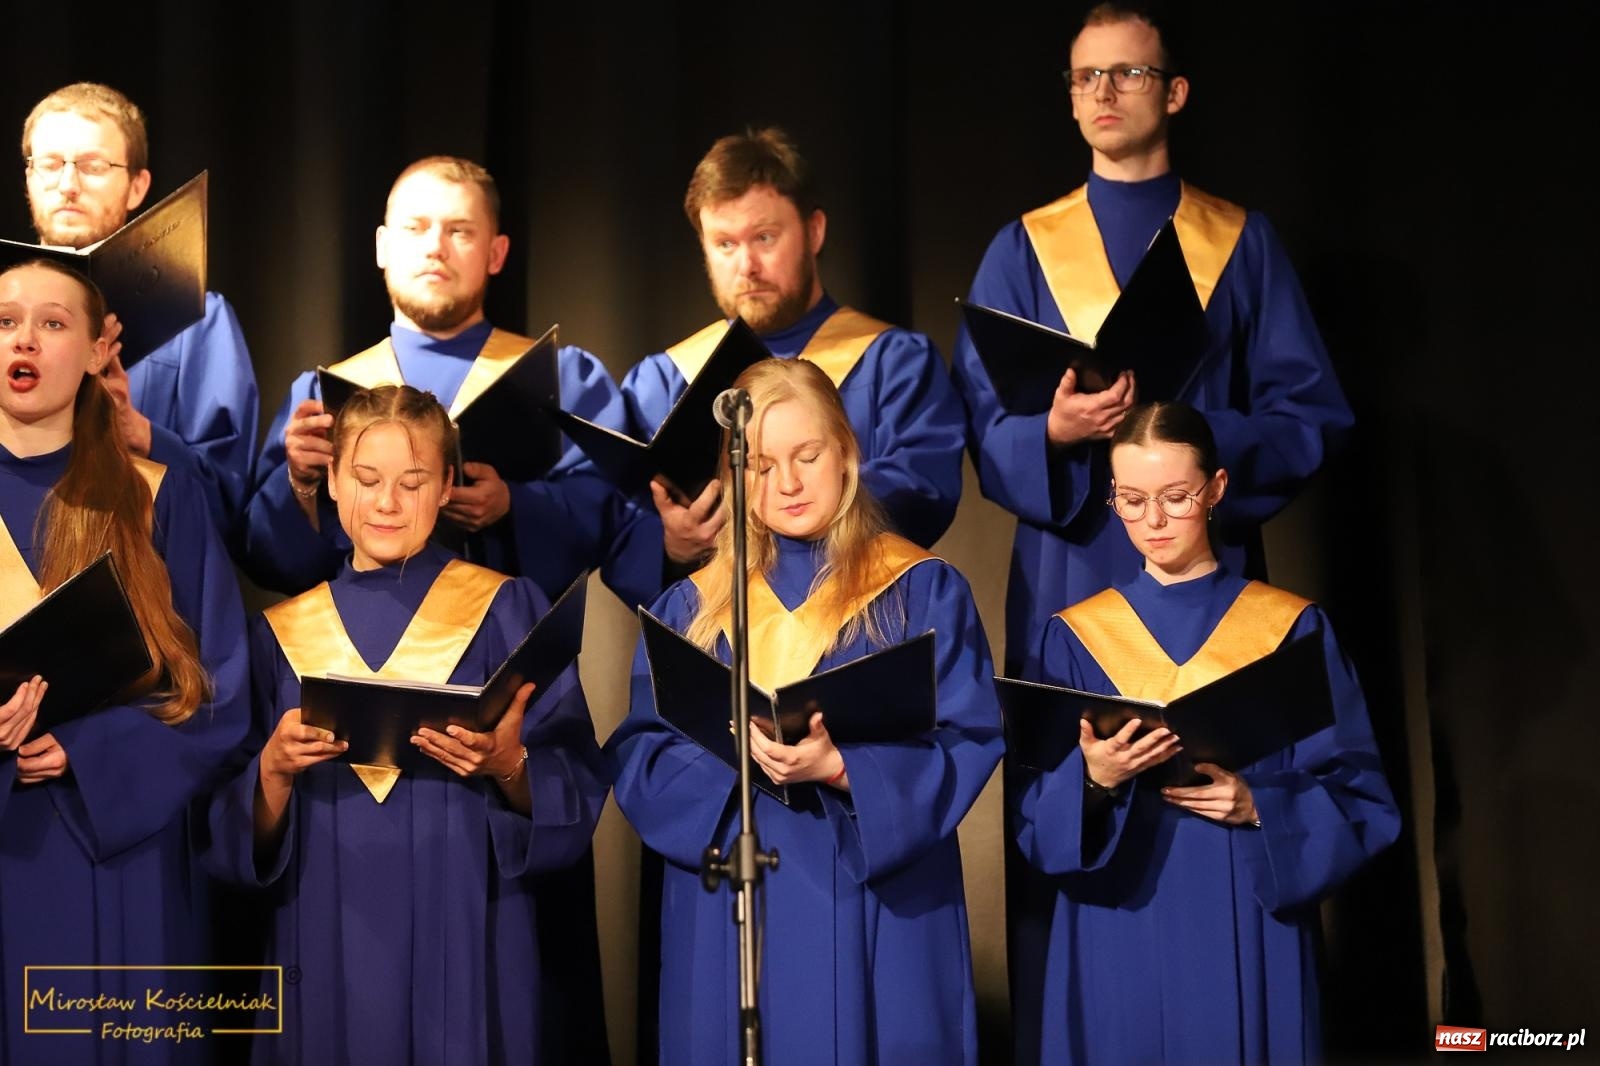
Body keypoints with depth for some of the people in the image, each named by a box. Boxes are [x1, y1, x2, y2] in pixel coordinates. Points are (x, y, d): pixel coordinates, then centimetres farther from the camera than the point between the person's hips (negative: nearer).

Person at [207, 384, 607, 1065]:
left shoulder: (507, 611, 1)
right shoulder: (282, 632, 8)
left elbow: (576, 791, -3)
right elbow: (246, 837, 5)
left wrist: (510, 765, -22)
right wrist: (274, 769, -13)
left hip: (465, 942, -2)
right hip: (328, 946, 2)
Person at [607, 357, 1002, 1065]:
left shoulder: (923, 591, 2)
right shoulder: (694, 606, 10)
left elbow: (967, 743, -6)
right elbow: (640, 756, 3)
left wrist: (840, 768, -21)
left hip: (877, 911, -2)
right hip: (727, 914, 2)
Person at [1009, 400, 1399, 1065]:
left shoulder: (1292, 629, 2)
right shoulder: (1075, 638, 5)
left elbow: (1358, 796, 0)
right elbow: (1034, 813, 0)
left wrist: (1258, 808, -16)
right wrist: (1091, 781, -20)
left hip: (1246, 931, -1)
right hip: (1117, 934, 1)